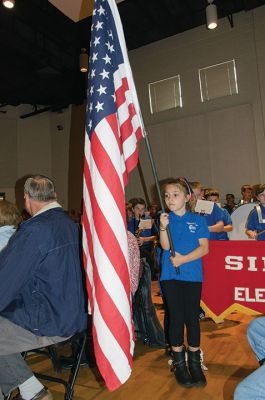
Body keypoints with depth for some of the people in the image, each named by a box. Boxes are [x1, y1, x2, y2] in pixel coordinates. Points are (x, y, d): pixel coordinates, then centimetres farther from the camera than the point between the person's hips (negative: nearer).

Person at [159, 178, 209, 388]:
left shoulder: (198, 220, 2)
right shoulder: (165, 219, 3)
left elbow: (204, 248, -4)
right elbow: (165, 246, -9)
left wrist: (183, 259, -14)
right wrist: (163, 227, -25)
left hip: (193, 275, 0)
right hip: (170, 276, 0)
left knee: (192, 317, 7)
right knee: (176, 317, 6)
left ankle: (194, 361, 25)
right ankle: (179, 363, 23)